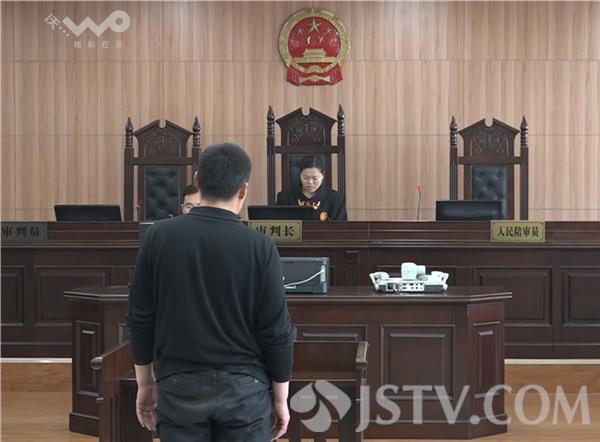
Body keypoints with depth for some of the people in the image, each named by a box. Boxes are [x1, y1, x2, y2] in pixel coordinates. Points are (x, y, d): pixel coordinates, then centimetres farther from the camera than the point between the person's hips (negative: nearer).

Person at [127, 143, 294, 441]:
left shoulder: (159, 236, -4)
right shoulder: (259, 246, -9)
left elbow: (140, 317, 1)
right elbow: (276, 331, -6)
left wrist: (145, 383, 11)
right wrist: (280, 397, 4)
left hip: (179, 385, 1)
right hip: (244, 387, -1)